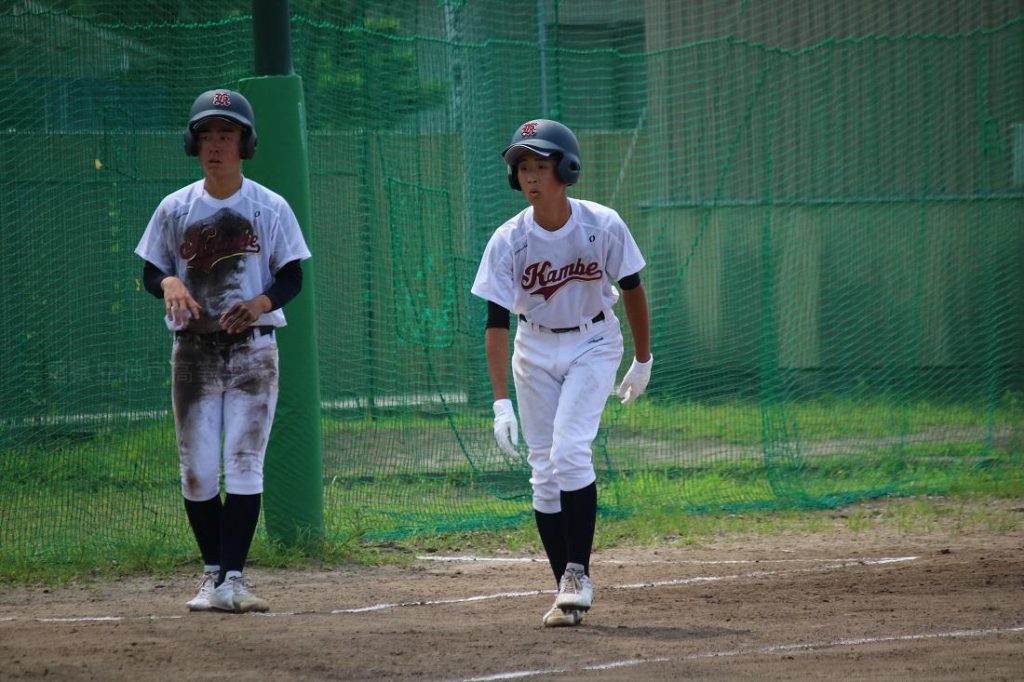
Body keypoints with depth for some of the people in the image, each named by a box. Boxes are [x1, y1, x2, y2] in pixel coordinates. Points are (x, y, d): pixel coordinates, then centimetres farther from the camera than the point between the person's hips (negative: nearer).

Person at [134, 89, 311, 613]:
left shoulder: (270, 208, 1)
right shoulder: (175, 208, 5)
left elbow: (292, 278, 1)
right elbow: (151, 273, 8)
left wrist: (261, 302, -20)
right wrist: (169, 284, -17)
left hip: (252, 349, -2)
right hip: (194, 350, 2)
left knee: (244, 466, -8)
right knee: (197, 471, 0)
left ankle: (231, 580, -9)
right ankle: (213, 573, 15)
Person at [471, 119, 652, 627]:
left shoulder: (603, 226, -19)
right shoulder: (508, 241, -17)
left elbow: (632, 290, -3)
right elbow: (496, 322, -19)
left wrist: (643, 361, 5)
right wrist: (501, 402, -27)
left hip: (593, 343, -2)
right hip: (535, 351, 2)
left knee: (570, 452, -20)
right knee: (544, 471, 0)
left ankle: (578, 574, -13)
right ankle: (567, 589, 7)